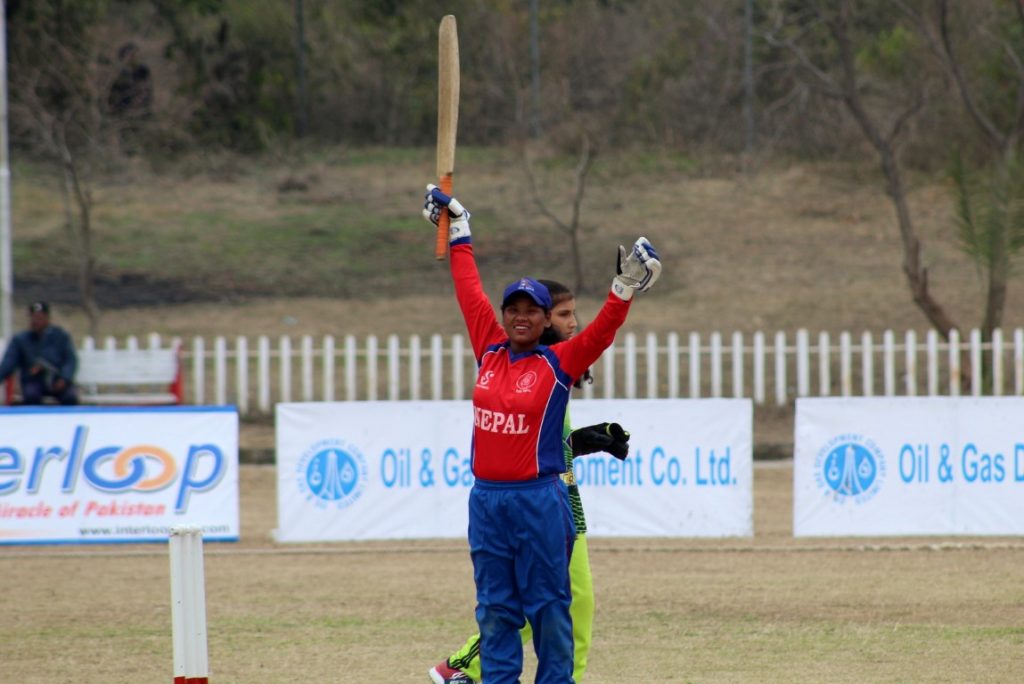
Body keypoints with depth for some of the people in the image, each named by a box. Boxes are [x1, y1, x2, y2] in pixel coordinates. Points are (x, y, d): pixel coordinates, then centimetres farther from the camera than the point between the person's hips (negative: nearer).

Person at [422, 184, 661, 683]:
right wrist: (459, 233, 25)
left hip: (539, 501, -4)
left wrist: (625, 288, -29)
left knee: (548, 606, 0)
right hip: (486, 500, 4)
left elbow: (601, 332, -15)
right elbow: (470, 292, 17)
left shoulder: (559, 363, -3)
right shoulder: (490, 352, 7)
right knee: (494, 608, 7)